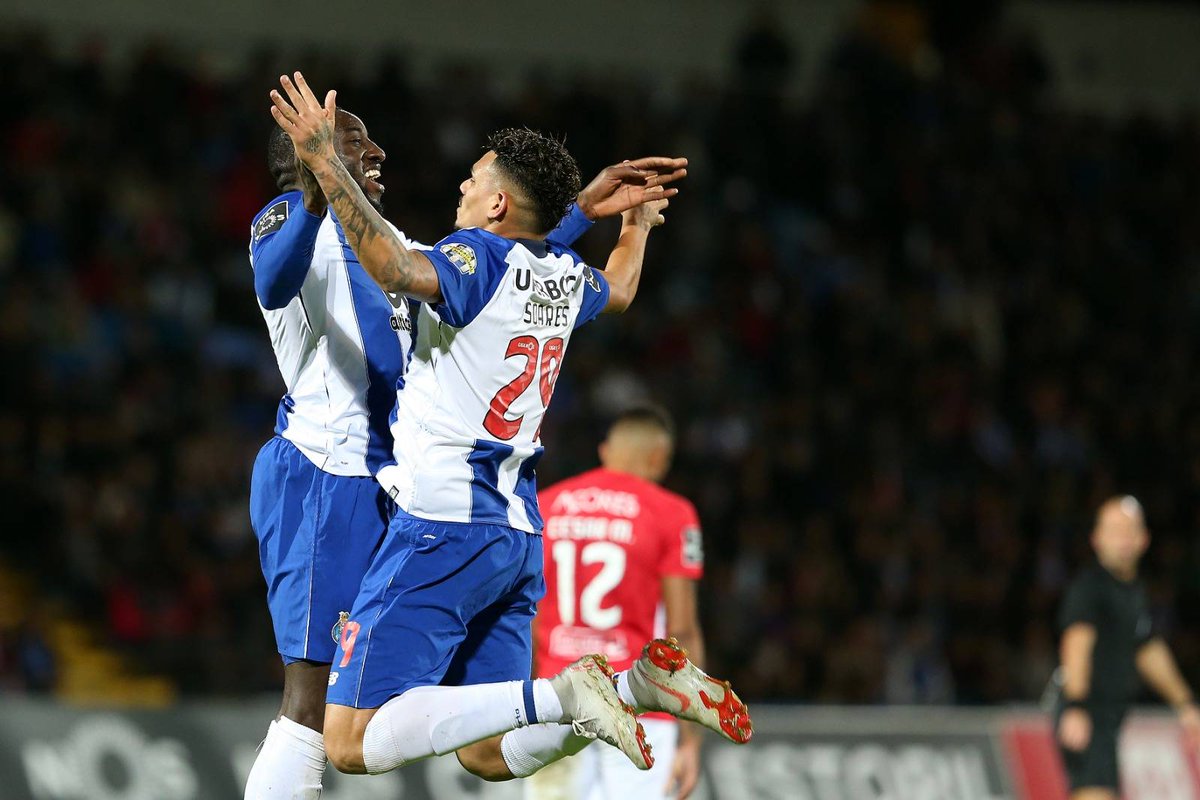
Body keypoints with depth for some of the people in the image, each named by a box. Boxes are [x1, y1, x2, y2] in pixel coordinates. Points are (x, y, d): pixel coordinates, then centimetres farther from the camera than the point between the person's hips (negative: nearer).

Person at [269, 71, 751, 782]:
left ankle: (558, 696, -21)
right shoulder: (565, 274, 12)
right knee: (484, 754, 16)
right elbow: (619, 292, 37)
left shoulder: (481, 257, -11)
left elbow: (397, 268, -34)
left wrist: (326, 163, -32)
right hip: (519, 530, 8)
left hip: (445, 528, -8)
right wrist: (637, 224, 57)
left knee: (354, 742, -14)